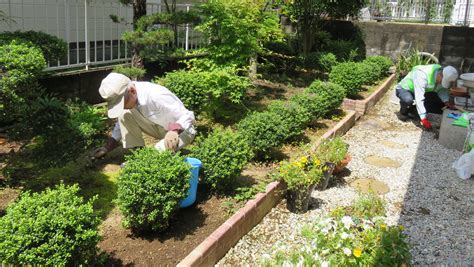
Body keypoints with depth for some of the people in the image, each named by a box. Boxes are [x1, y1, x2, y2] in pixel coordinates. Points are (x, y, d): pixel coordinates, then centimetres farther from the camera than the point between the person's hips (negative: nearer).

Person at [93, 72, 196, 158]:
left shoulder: (156, 96, -35)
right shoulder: (125, 97, -13)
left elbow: (188, 116, -29)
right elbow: (121, 124, 4)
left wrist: (174, 130, -48)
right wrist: (107, 147, -3)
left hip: (182, 129, -6)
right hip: (158, 127, 6)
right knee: (124, 115, -15)